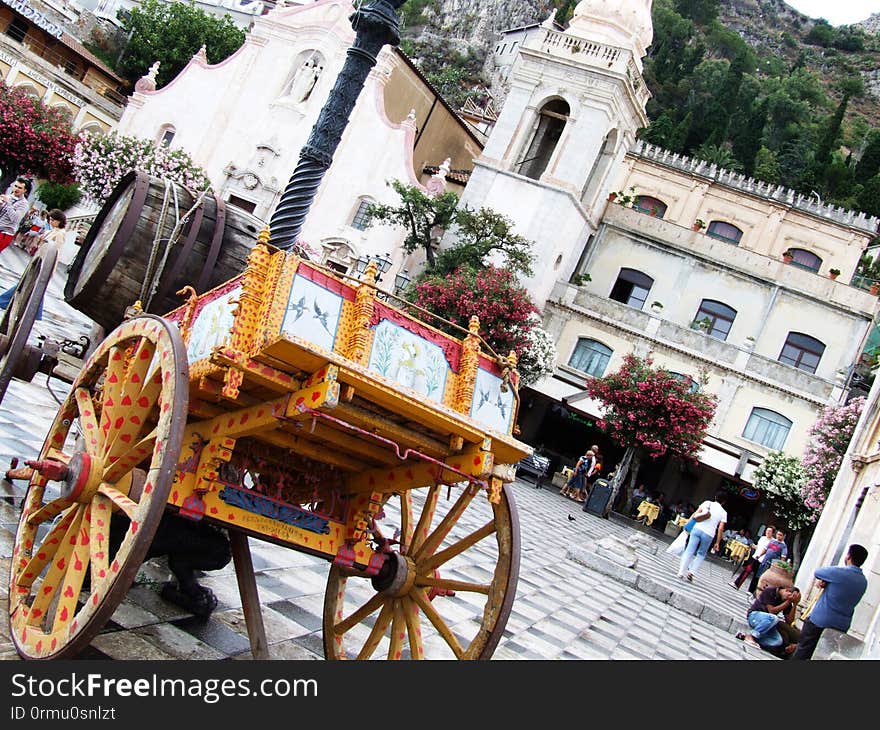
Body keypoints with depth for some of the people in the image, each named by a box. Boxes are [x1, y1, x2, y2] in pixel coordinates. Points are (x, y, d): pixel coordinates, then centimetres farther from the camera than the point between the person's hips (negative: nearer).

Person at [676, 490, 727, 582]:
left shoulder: (707, 503, 8)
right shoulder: (723, 512, 7)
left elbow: (695, 514, 3)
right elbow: (720, 529, 3)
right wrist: (717, 543, 7)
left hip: (697, 529, 0)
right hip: (709, 534, 0)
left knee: (689, 551, 2)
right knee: (701, 555, 17)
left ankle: (681, 572, -5)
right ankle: (692, 572, 2)